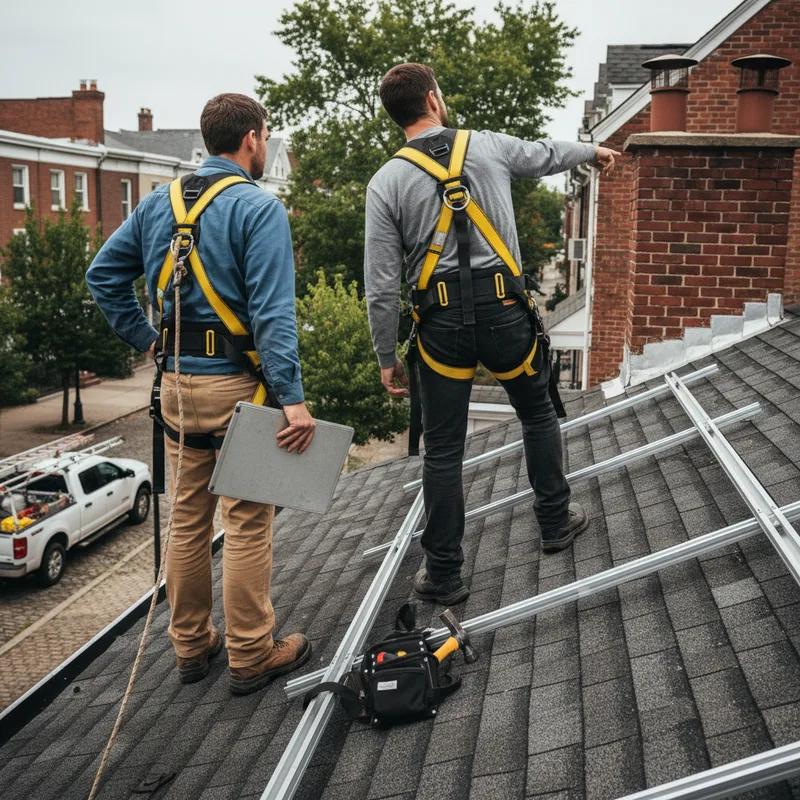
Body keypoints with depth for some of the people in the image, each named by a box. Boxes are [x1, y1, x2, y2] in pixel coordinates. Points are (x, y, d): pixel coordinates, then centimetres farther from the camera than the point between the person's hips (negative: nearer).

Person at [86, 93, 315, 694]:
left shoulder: (159, 202, 9)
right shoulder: (258, 208, -11)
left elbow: (103, 275, 12)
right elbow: (272, 311, -20)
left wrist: (146, 339, 12)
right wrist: (292, 397, -21)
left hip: (176, 381, 7)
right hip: (237, 383, -7)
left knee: (188, 518, 16)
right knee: (247, 523, 3)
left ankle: (191, 645, 28)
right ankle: (252, 656, 13)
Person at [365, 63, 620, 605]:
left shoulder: (387, 182, -1)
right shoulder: (490, 147, 3)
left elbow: (382, 285, -4)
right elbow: (547, 154, 25)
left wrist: (387, 358, 6)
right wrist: (593, 150, 47)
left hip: (441, 323, -1)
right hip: (504, 311, 1)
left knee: (443, 450, 7)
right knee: (539, 415, 24)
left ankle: (443, 574, 14)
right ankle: (556, 522, 39)